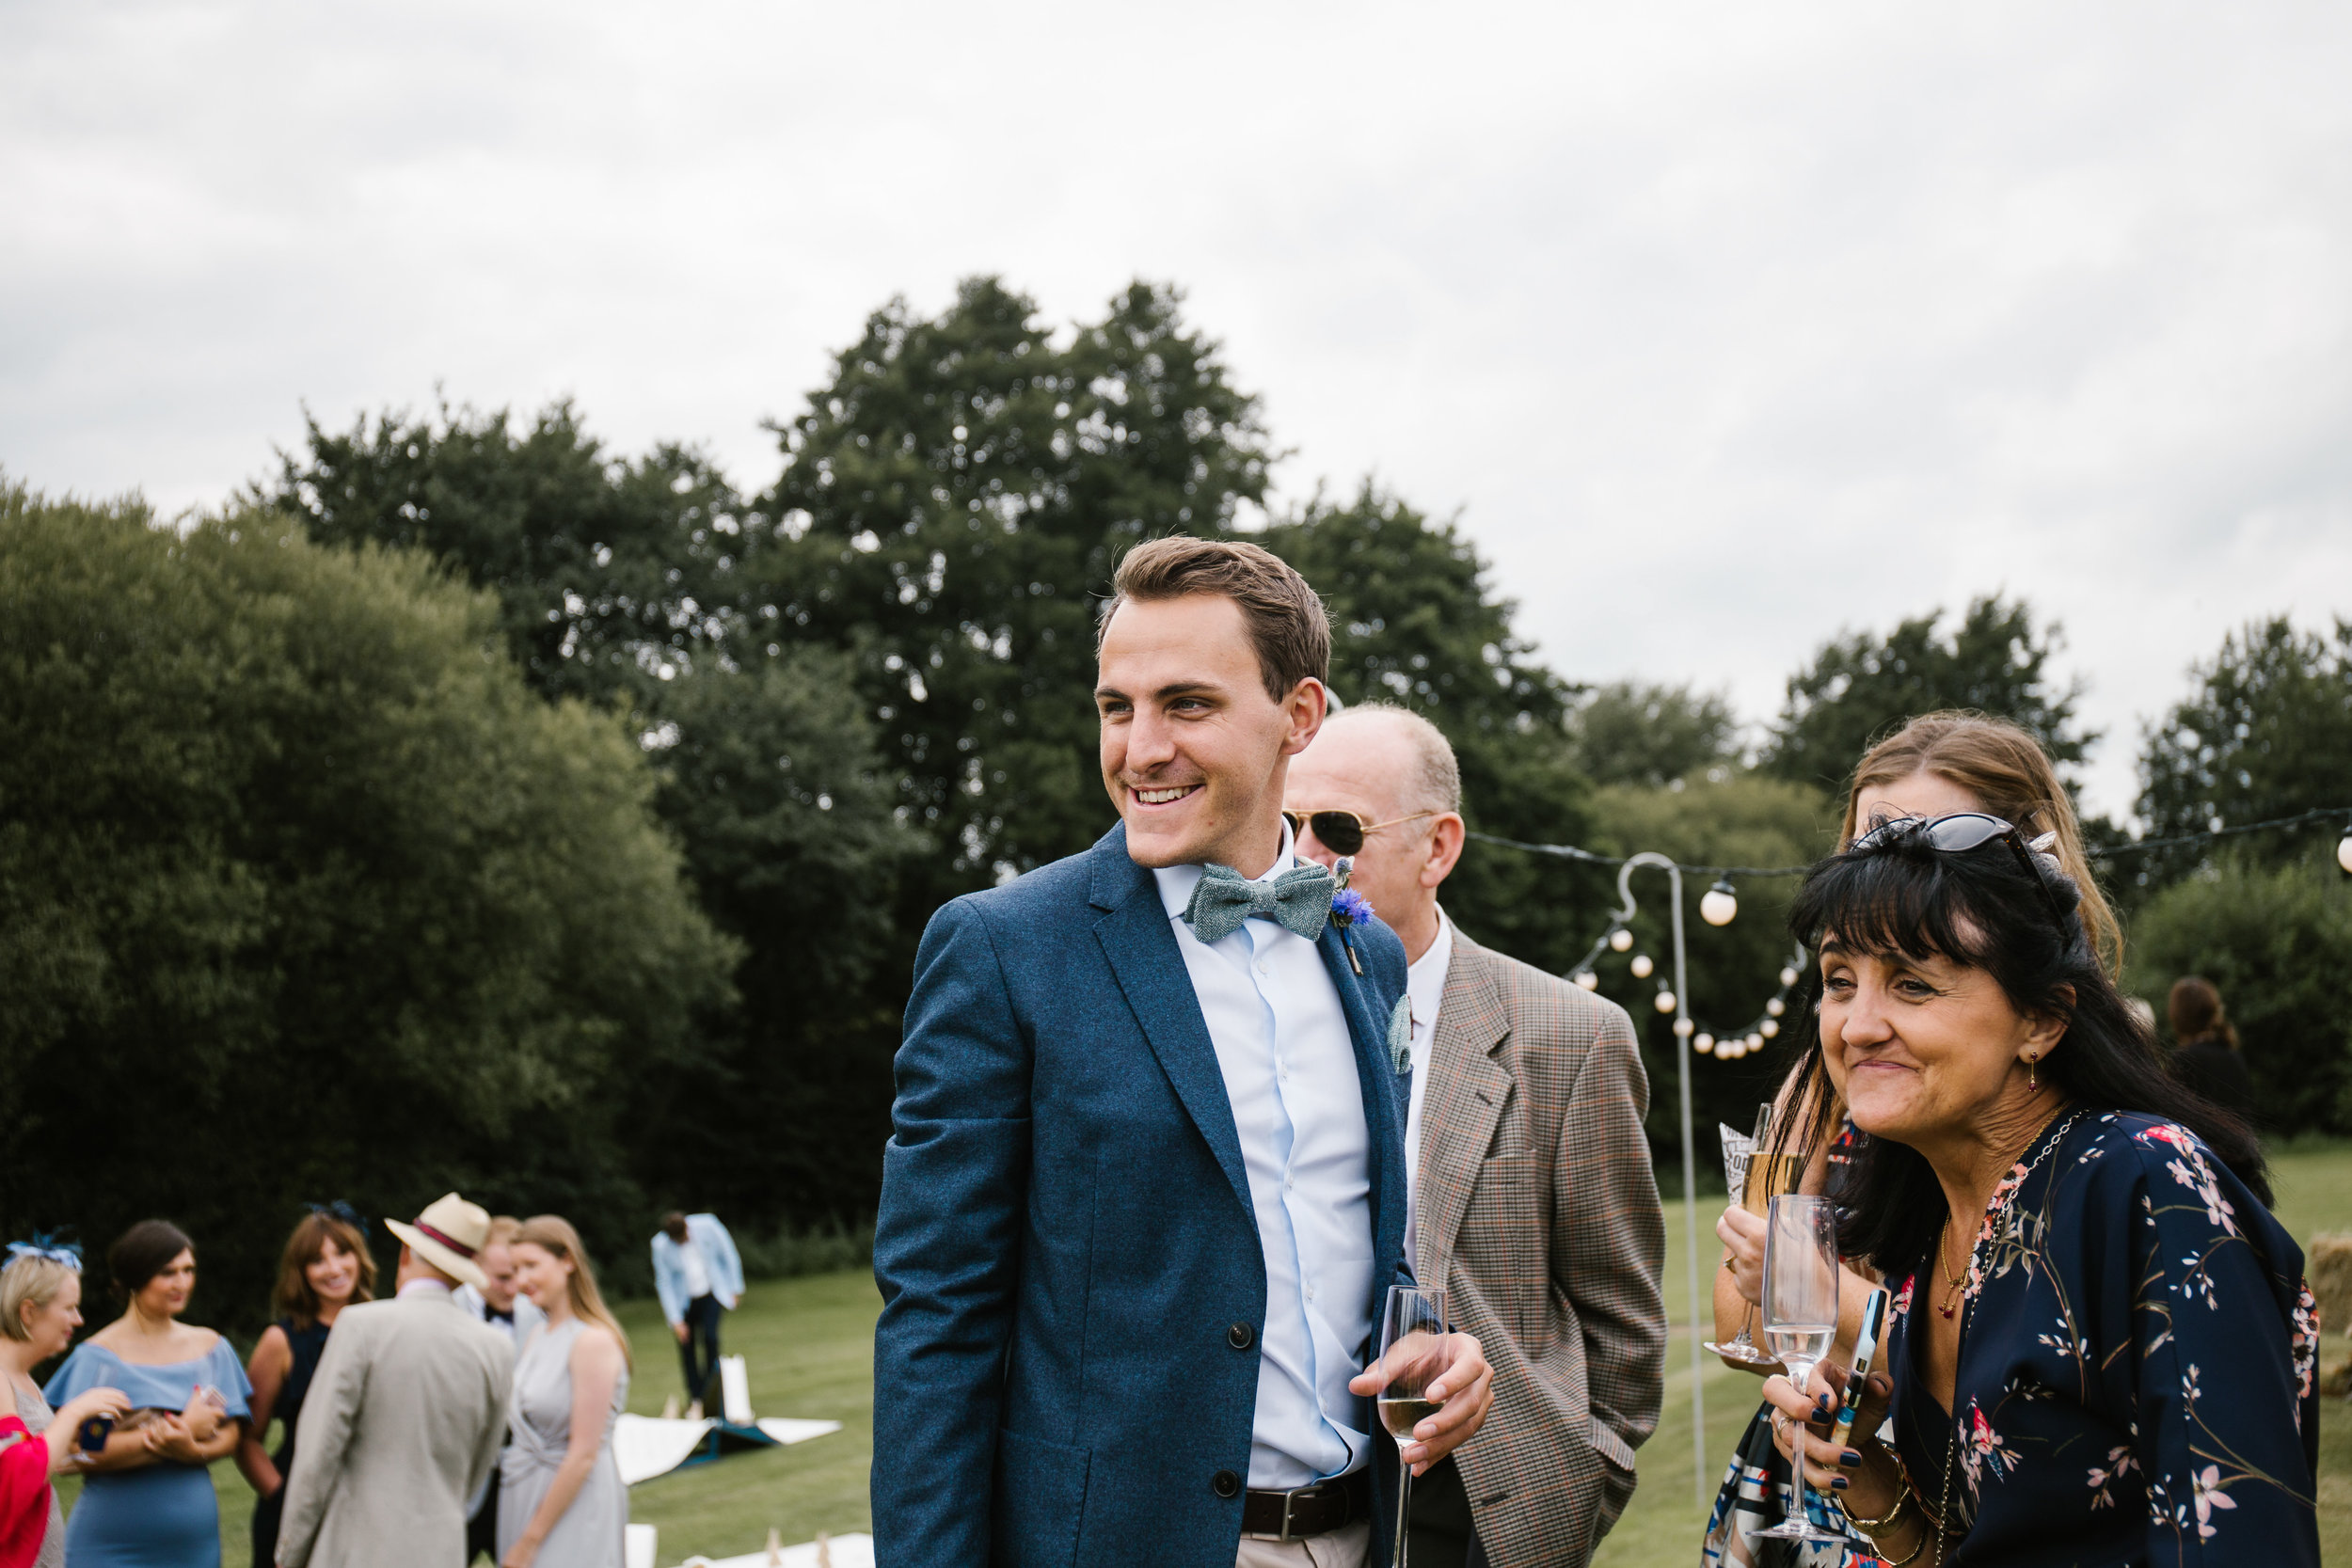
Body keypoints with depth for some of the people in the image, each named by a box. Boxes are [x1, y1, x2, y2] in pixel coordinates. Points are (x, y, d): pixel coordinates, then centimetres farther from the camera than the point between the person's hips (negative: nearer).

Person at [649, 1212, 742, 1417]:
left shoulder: (706, 1225, -17)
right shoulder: (660, 1245, -16)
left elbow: (728, 1255, -2)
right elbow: (664, 1283, -9)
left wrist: (735, 1288, 2)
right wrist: (675, 1320, -11)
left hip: (711, 1294, -1)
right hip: (684, 1300, 1)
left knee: (710, 1337, -18)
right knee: (686, 1348, -2)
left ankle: (710, 1395, -7)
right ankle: (695, 1400, 12)